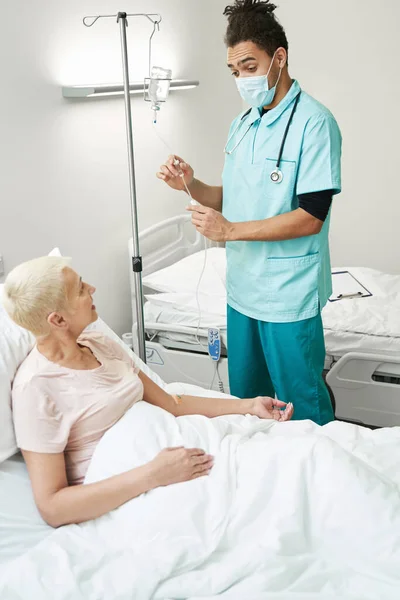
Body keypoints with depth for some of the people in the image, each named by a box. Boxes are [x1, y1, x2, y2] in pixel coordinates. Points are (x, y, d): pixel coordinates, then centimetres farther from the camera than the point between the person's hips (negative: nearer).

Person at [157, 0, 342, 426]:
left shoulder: (313, 123, -14)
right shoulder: (242, 125, 10)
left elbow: (311, 217, -18)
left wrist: (231, 230, -18)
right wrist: (191, 185, -4)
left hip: (289, 295, -7)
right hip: (243, 288, 7)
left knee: (302, 408, 7)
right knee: (246, 398, 19)